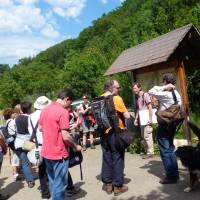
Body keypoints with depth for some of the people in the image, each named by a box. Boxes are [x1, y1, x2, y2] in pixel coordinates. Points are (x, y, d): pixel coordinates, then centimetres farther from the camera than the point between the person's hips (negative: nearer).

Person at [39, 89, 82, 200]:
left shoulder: (45, 110, 6)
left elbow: (40, 128, 19)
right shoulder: (63, 112, -19)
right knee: (60, 184, 4)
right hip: (59, 153, -8)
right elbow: (65, 136, -23)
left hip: (46, 152, 8)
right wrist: (76, 146, -7)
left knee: (52, 181, 22)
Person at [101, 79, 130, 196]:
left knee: (106, 158, 12)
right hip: (116, 132, -6)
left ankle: (108, 184, 22)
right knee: (117, 158, 4)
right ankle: (118, 186, 12)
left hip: (104, 132, 6)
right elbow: (127, 116, -13)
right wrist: (122, 112, 5)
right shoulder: (116, 99, -13)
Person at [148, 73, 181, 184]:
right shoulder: (177, 94, 6)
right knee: (170, 149, 18)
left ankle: (171, 176, 5)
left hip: (163, 125, -8)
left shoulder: (165, 94, -19)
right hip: (172, 124, 8)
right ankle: (175, 173, 24)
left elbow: (151, 92, -17)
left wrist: (164, 87, -15)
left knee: (165, 151, 0)